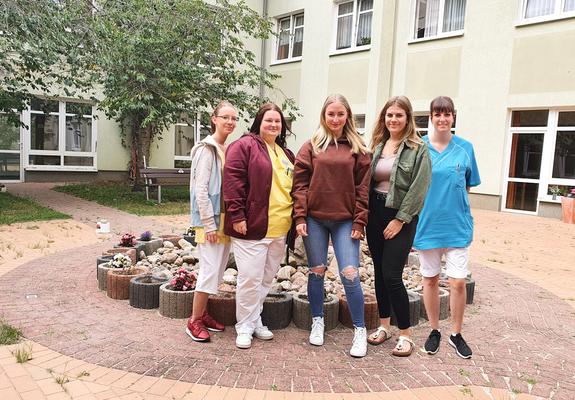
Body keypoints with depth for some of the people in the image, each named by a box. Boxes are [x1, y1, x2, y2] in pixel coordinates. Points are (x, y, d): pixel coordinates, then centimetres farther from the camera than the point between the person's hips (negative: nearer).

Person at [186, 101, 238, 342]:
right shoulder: (206, 149, -11)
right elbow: (200, 189, -15)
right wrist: (210, 223, -17)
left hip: (226, 219, 8)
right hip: (210, 220, -7)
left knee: (218, 270, 13)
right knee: (210, 270, -5)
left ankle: (203, 312, 27)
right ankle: (194, 321, 10)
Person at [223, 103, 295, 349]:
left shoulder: (286, 154, 18)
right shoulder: (244, 146, -5)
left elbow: (292, 188, 24)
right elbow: (232, 181, -13)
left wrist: (295, 219, 16)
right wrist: (237, 216, -19)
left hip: (279, 230, 8)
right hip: (252, 227, -7)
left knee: (267, 278, 15)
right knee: (250, 279, -3)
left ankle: (255, 321, 30)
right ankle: (244, 327, 14)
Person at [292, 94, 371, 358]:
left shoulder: (358, 148, 5)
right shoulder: (311, 147, 5)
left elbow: (363, 187, 2)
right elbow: (300, 183, 1)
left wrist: (360, 222, -4)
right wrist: (300, 217, -6)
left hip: (345, 221, -1)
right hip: (314, 219, 1)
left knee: (349, 275, -4)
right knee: (317, 272, 10)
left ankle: (360, 330, 13)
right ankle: (317, 322, 29)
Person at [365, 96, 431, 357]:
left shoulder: (418, 149, -5)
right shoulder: (377, 146, 11)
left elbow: (418, 188, -11)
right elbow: (368, 180, 12)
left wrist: (400, 219, -14)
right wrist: (365, 214, 3)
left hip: (401, 218, -5)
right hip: (375, 213, 6)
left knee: (392, 275, -8)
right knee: (379, 272, 11)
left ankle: (405, 333, 8)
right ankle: (384, 325, 26)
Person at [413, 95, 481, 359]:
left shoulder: (465, 148, 1)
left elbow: (467, 186, 10)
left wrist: (453, 204, -1)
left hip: (457, 225, 0)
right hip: (427, 224, 0)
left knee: (458, 281, 0)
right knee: (430, 279, 11)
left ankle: (456, 333, 23)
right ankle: (434, 331, 29)